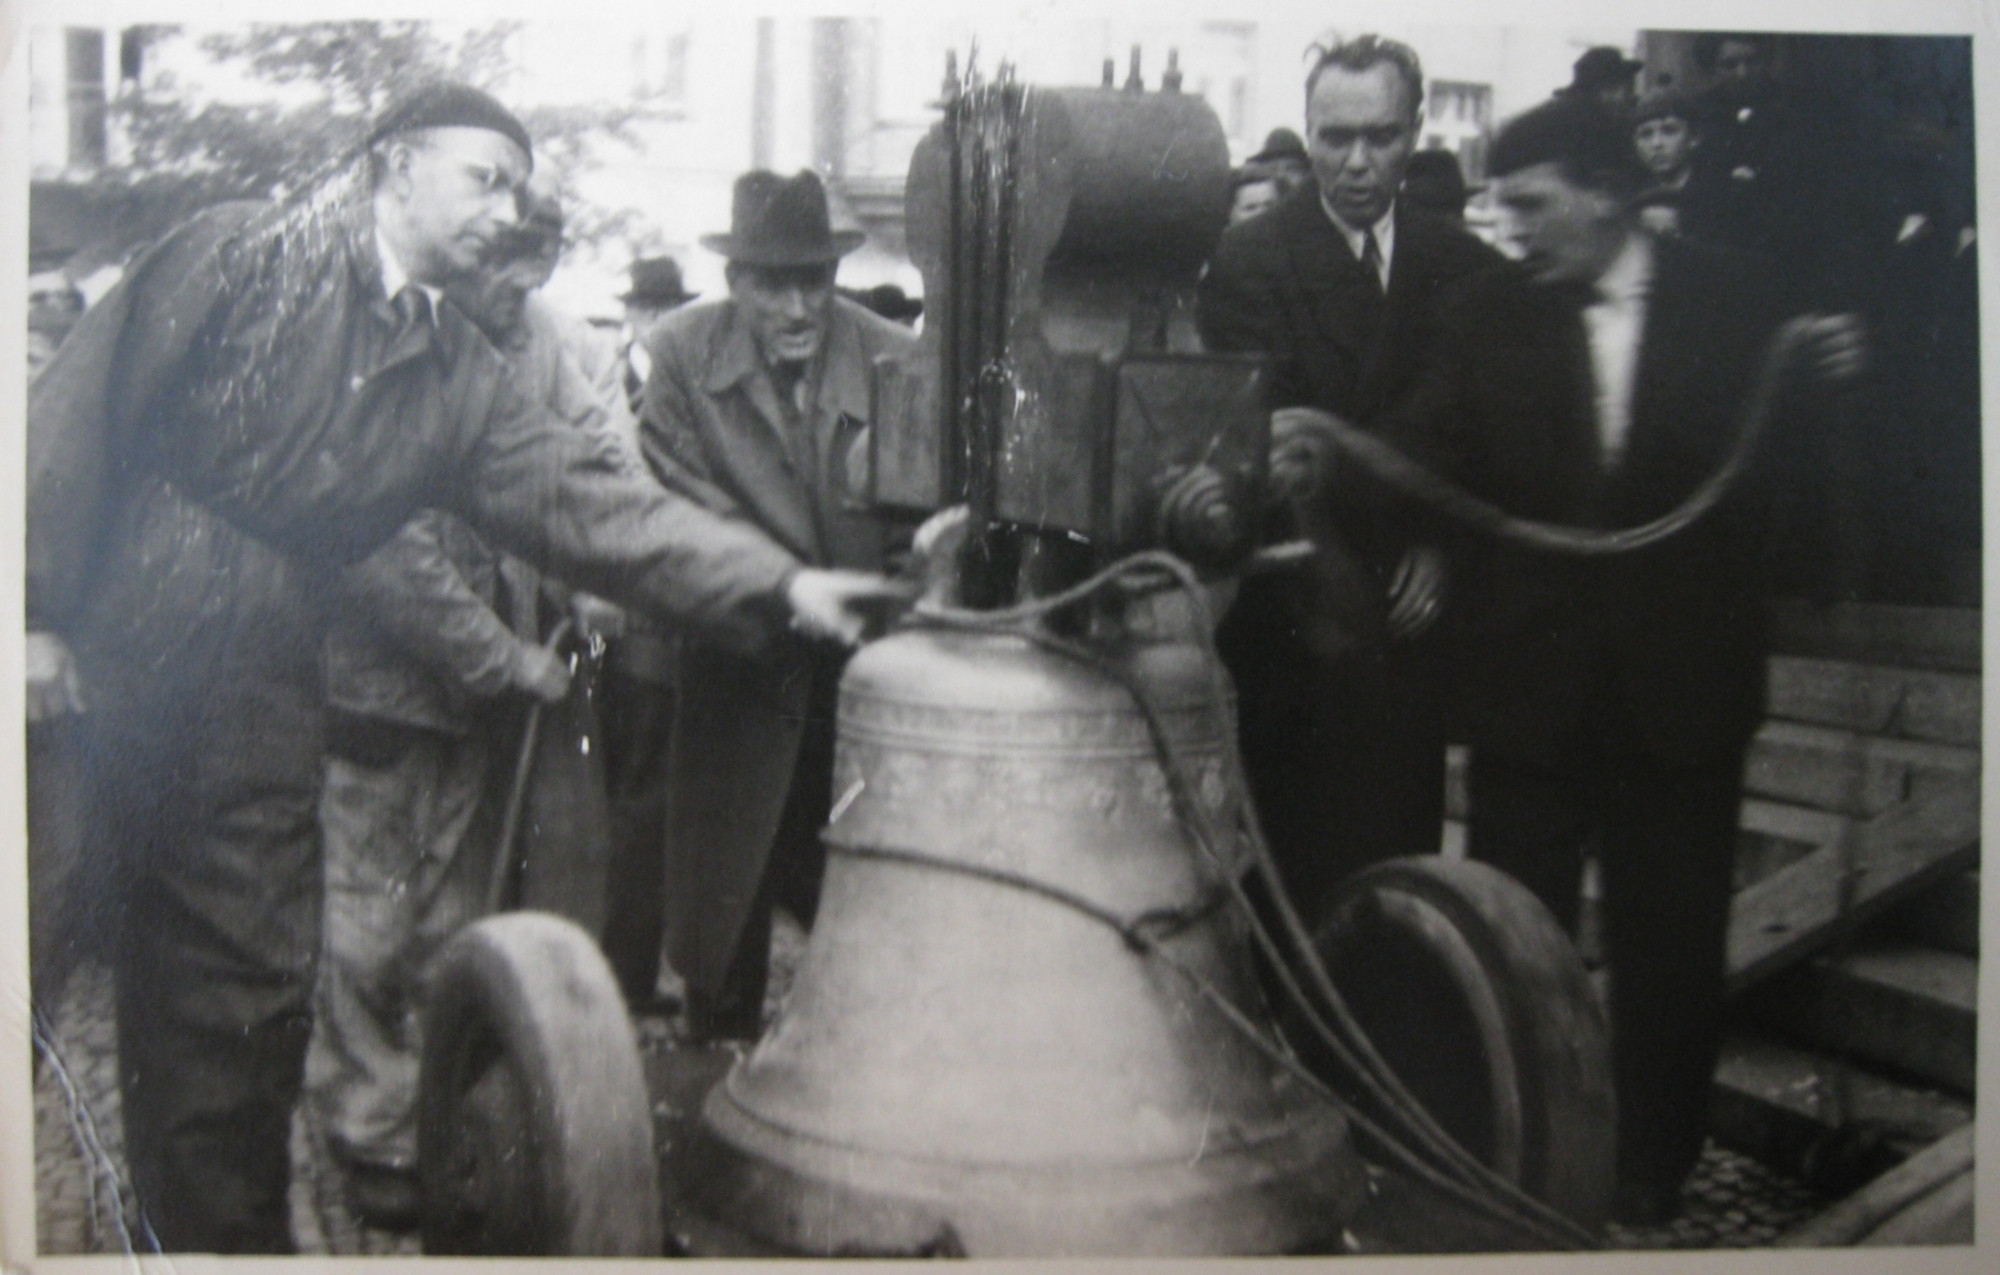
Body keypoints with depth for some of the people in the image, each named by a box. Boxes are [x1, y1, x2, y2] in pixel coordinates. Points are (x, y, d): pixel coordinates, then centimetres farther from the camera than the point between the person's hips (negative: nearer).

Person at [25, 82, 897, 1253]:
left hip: (259, 695, 4)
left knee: (247, 990, 7)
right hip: (105, 647, -3)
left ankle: (219, 1237, 21)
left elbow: (586, 498, 0)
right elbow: (82, 413, -6)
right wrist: (40, 609, -13)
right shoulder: (242, 255, -2)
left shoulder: (460, 379, 10)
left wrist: (778, 583, -12)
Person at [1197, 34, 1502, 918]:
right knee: (1296, 854, 0)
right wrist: (1324, 587, -24)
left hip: (1409, 609, 3)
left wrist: (1443, 546, -2)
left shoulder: (1464, 266, 8)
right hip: (1296, 614, -3)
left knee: (1403, 840, 6)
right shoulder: (1248, 263, -4)